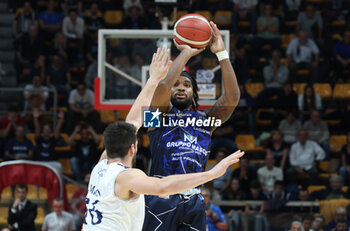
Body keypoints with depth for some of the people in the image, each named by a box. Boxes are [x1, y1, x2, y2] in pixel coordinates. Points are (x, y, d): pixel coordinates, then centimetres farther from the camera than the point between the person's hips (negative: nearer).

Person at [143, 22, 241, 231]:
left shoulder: (205, 119, 15)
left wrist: (222, 53, -3)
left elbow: (232, 97, 0)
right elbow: (162, 85, -16)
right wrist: (186, 53, -6)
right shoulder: (162, 113, 5)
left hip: (193, 201, 5)